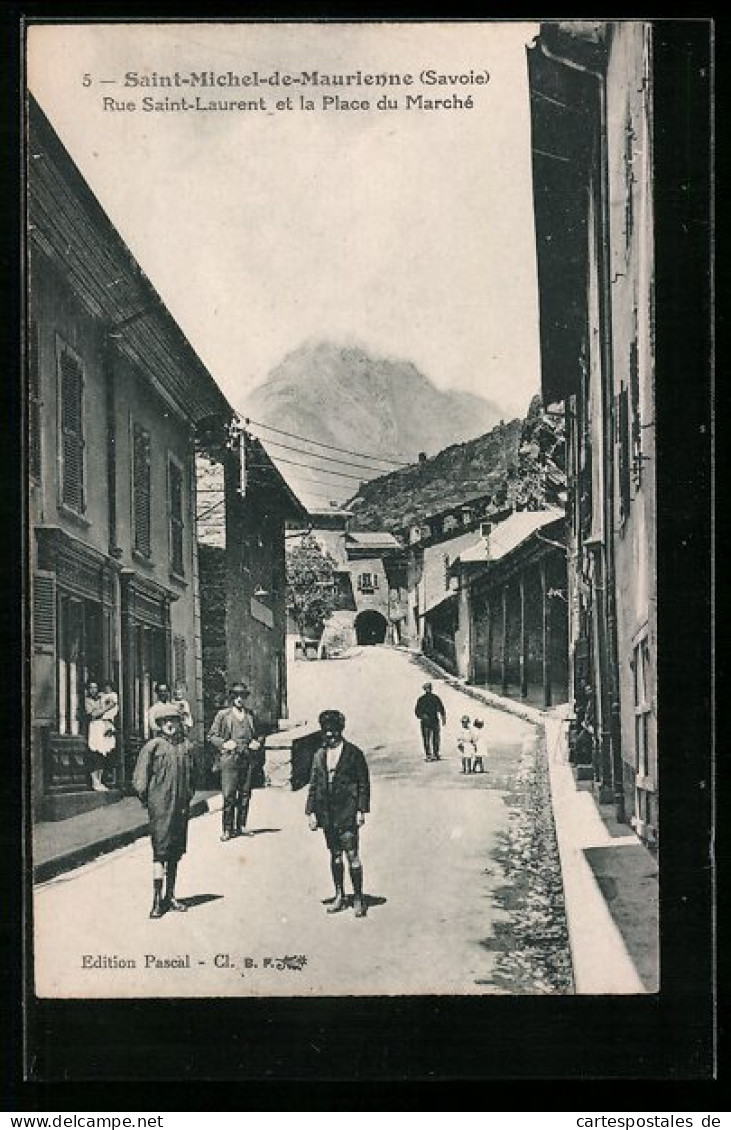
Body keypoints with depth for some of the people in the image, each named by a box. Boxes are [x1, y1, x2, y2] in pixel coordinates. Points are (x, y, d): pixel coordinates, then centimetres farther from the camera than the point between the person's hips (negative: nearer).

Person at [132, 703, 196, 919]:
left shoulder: (186, 746, 9)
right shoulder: (153, 747, -6)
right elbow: (139, 779, -4)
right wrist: (147, 799, -4)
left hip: (180, 807, 5)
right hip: (160, 806, -5)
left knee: (176, 853, 12)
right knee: (160, 852, -7)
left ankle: (170, 896, 22)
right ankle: (157, 901, -4)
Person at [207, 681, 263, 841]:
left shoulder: (250, 715, 15)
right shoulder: (223, 715, 3)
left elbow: (257, 735, 26)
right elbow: (212, 736, 4)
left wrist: (257, 743, 5)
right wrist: (224, 744, -12)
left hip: (248, 760, 4)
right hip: (229, 759, -4)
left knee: (245, 794, 6)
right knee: (229, 796, -8)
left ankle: (241, 826, 15)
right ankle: (227, 829, -3)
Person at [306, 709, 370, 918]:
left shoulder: (353, 753, -2)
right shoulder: (319, 755, 10)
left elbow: (363, 783, -1)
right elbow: (313, 785, 13)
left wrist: (361, 810, -7)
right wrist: (311, 811, 6)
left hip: (347, 812, -5)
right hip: (326, 813, 5)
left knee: (352, 854, -6)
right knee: (335, 854, 12)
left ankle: (358, 898, 2)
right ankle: (339, 897, 21)